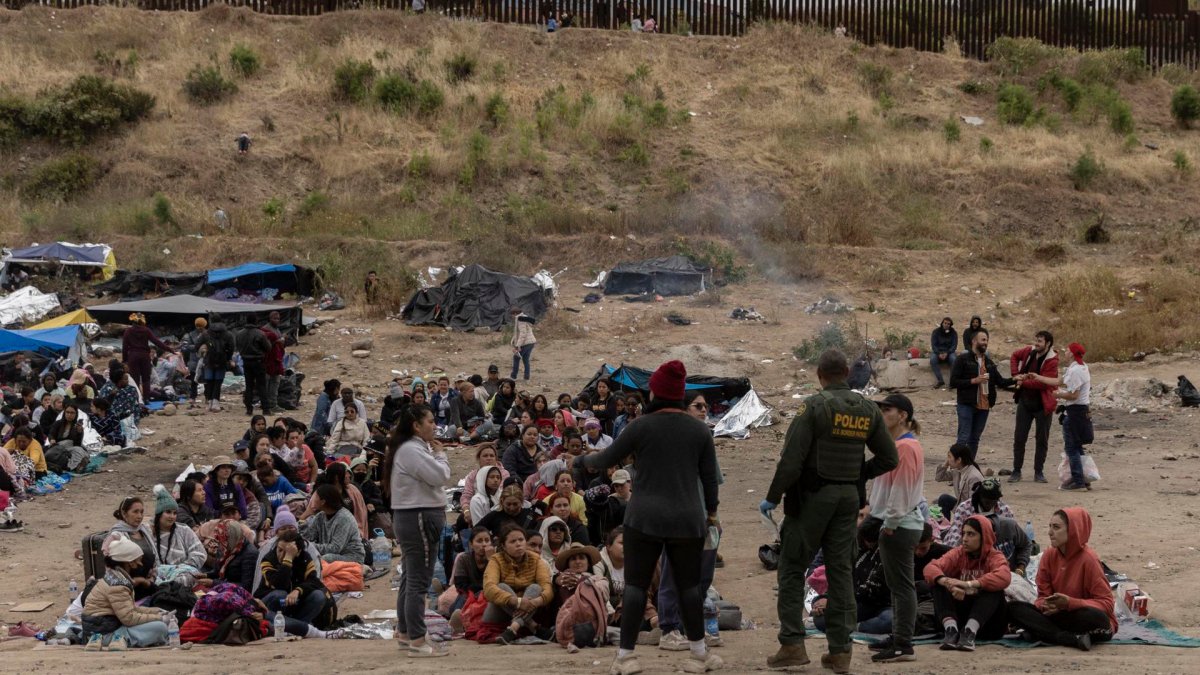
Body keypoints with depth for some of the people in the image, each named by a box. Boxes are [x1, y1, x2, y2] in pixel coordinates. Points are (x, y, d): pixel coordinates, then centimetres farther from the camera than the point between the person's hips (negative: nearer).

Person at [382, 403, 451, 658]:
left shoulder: (413, 449, 17)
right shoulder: (411, 450, -17)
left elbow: (433, 478, 20)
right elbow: (440, 475, -19)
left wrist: (435, 455, 8)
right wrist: (440, 454, -5)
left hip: (413, 518, 12)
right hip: (419, 519, -12)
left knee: (411, 578, 18)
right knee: (419, 581, -10)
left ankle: (405, 633, 26)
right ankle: (417, 641, -10)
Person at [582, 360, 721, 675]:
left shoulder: (641, 426, -6)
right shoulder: (699, 429, 3)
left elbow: (607, 459, 3)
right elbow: (709, 476, 7)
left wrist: (584, 459, 24)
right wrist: (711, 511, 21)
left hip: (645, 519, -2)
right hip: (688, 519, 3)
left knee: (636, 584, 3)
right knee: (689, 586, 12)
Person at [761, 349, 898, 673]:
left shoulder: (814, 406, -12)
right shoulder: (868, 410, 5)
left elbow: (792, 459, -16)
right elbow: (889, 458, 11)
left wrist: (773, 497, -8)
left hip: (812, 496, -5)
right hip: (849, 499, 5)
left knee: (792, 568, 4)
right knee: (841, 572, 8)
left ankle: (792, 644, -3)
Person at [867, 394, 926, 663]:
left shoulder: (905, 447, -16)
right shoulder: (898, 444, 16)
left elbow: (901, 489, -19)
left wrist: (890, 524, -17)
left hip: (899, 526, -11)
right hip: (899, 523, 11)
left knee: (901, 585, -8)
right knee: (898, 584, 17)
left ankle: (904, 646, -7)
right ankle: (899, 638, 25)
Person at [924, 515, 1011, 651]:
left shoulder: (995, 557, -7)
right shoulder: (958, 554, 2)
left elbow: (1004, 577, -32)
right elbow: (930, 568, -17)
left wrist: (968, 584, -41)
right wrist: (949, 584, -38)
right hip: (959, 616, 3)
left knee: (994, 589, -28)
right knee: (939, 584, -16)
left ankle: (970, 632, -43)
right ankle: (951, 630, -36)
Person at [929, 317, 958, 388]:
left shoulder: (953, 333, 2)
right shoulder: (936, 331, 1)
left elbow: (954, 345, -4)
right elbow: (933, 345, -5)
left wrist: (946, 353, -21)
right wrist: (939, 354, -22)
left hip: (949, 352, 0)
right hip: (937, 352, 0)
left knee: (953, 359, -35)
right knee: (932, 359, -34)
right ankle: (940, 381, -33)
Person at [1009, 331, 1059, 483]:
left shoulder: (1051, 361, -17)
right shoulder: (1029, 351, -1)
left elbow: (1044, 382, -26)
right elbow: (1015, 356, 19)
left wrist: (1024, 382, -19)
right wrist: (1016, 374, 2)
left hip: (1042, 405, -5)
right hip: (1025, 402, 5)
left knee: (1042, 439, 5)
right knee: (1019, 438, 6)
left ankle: (1039, 472, 15)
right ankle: (1016, 471, 14)